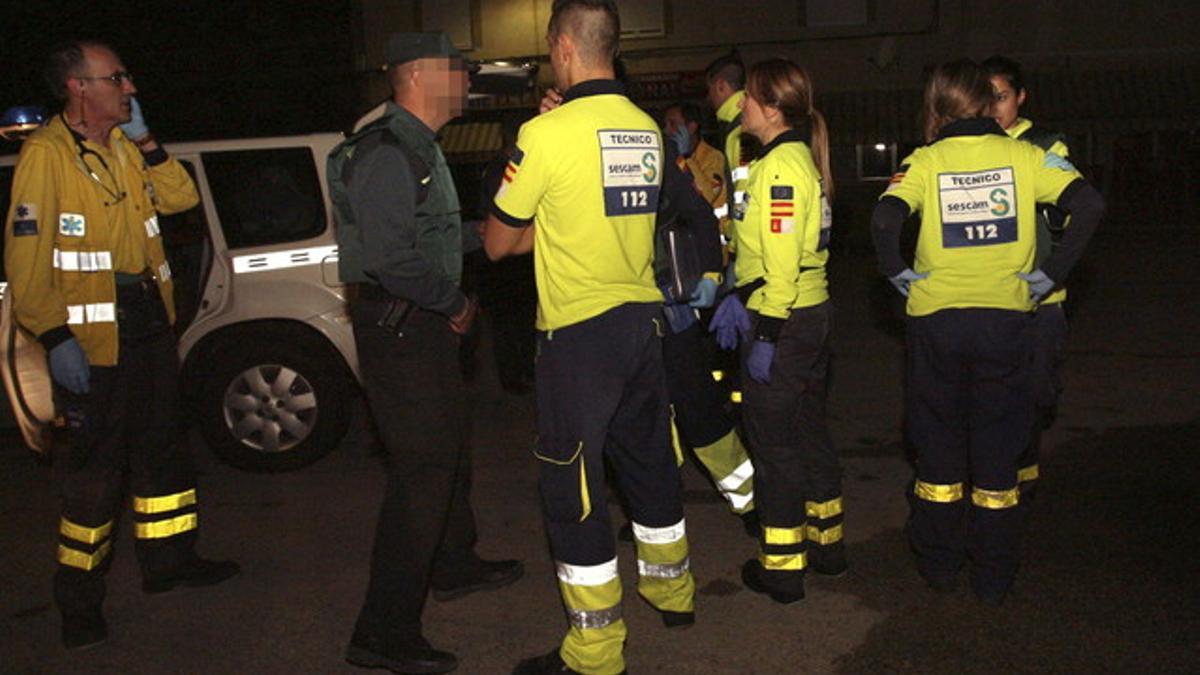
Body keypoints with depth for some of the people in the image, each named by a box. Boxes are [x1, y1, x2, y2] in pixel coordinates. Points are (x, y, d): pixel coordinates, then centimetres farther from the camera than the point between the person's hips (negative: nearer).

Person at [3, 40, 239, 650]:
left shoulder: (122, 146, 9)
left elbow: (181, 197, 8)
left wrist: (144, 141, -2)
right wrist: (54, 338, -22)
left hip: (147, 323, 8)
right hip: (90, 338, -8)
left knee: (161, 446, 18)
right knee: (95, 468, 0)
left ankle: (167, 559, 34)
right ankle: (79, 600, 15)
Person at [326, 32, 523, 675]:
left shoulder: (420, 149, 17)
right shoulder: (387, 154, -18)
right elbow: (390, 258, -26)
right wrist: (453, 301, -15)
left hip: (423, 320, 11)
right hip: (395, 324, -11)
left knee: (449, 446, 22)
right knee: (422, 465, -11)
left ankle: (454, 564, 42)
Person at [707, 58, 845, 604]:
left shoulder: (779, 165, -18)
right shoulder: (801, 156, 12)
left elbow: (782, 260, -22)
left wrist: (765, 335, -20)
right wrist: (739, 296, 7)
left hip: (784, 321, -10)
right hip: (814, 313, 10)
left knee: (773, 441, 1)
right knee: (809, 430, 19)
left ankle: (781, 568, 11)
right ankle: (827, 543, 32)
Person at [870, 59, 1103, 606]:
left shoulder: (924, 160, -3)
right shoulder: (1023, 155, 0)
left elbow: (884, 219, -19)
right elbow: (1089, 204, -11)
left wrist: (898, 273, -5)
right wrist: (1053, 273, -6)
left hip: (935, 319, 0)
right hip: (1005, 316, 1)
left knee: (938, 441, 14)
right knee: (997, 446, 10)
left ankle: (939, 565, 25)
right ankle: (994, 577, 17)